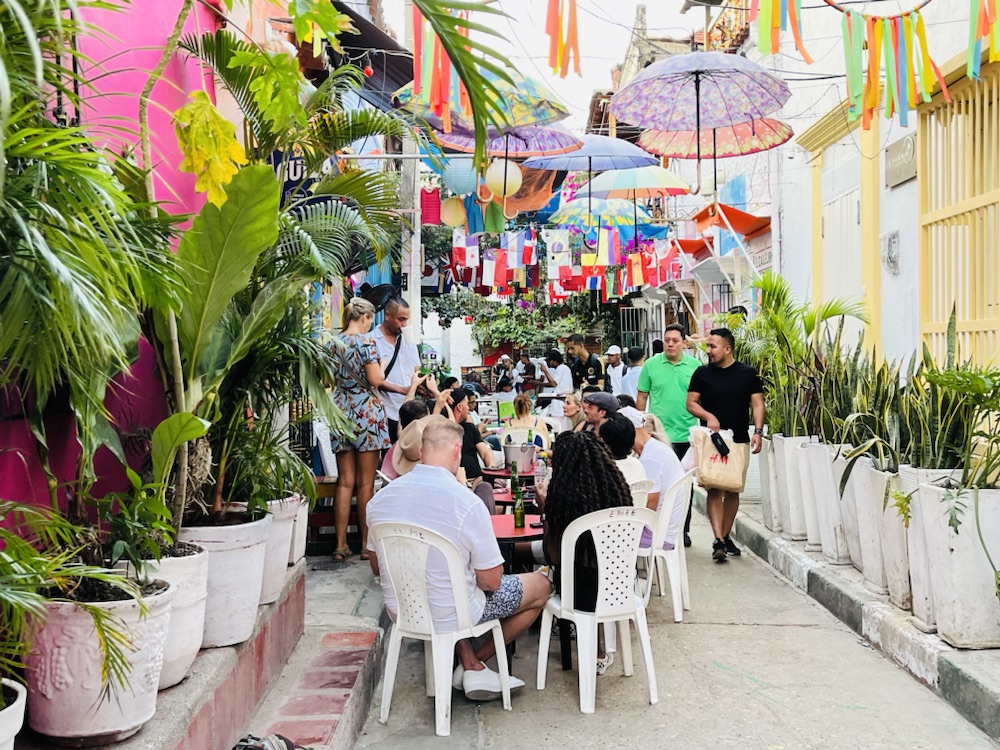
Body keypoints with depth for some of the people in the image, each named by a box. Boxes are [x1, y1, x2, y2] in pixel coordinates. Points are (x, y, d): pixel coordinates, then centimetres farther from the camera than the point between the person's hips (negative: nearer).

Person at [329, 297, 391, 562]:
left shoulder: (335, 342, 10)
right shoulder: (366, 340, -8)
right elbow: (376, 379, -14)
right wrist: (380, 367, 6)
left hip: (341, 410, 5)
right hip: (366, 410, -5)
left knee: (345, 482, 7)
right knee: (366, 483, 1)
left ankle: (341, 545, 8)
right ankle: (366, 544, 6)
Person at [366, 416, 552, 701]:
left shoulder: (382, 497, -8)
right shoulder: (467, 502, -24)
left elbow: (377, 567, 6)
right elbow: (491, 581, -17)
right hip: (449, 616, -5)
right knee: (541, 585, 14)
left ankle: (469, 664, 23)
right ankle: (476, 662, 22)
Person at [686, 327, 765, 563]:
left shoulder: (748, 374, 4)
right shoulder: (702, 373, 4)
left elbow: (757, 404, 3)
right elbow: (691, 403, 5)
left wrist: (758, 431, -11)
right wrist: (708, 416, -14)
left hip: (739, 441, 1)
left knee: (733, 491, 8)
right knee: (714, 490, -10)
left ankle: (726, 536, 20)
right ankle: (718, 541, -14)